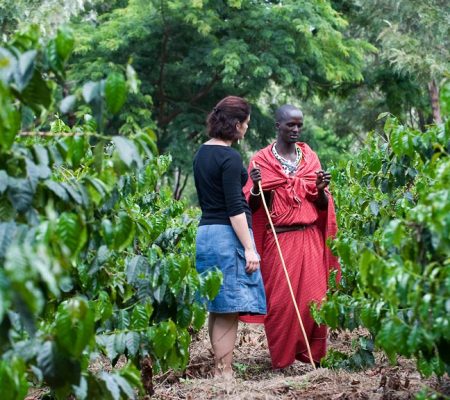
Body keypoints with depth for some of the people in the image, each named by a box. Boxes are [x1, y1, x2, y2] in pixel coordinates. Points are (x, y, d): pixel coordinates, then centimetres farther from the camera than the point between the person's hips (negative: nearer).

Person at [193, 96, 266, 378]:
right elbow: (234, 207, -18)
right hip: (228, 234, -9)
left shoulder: (202, 153, 12)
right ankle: (224, 373, -4)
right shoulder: (230, 158, -14)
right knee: (229, 309, -5)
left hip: (207, 231, 9)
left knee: (218, 307, 13)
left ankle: (220, 369, 19)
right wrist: (249, 248, -17)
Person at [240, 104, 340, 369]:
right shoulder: (262, 160, 2)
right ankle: (282, 360, 7)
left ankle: (312, 355, 8)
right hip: (278, 240, -2)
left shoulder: (310, 158, 11)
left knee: (314, 297, -4)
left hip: (310, 239, 3)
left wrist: (321, 188, -8)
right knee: (281, 300, -4)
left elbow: (322, 205, 12)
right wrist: (256, 186, -17)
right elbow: (253, 207, 2)